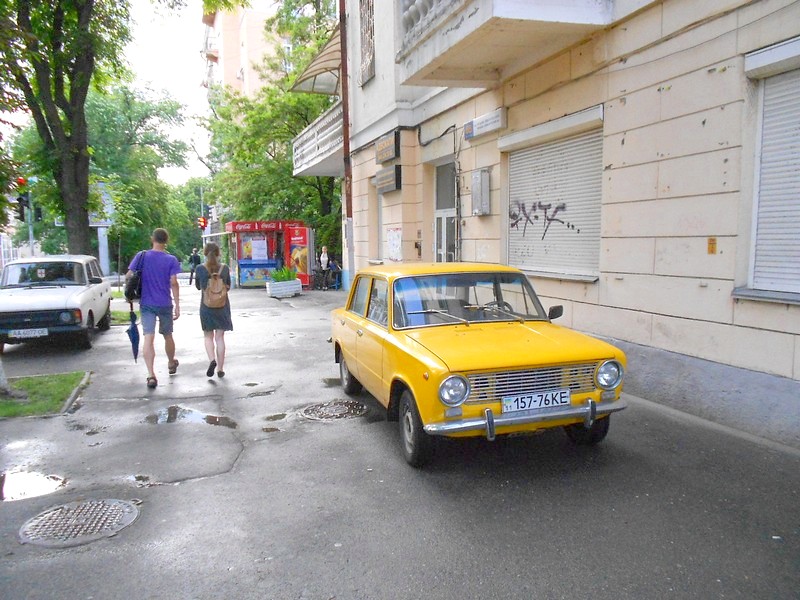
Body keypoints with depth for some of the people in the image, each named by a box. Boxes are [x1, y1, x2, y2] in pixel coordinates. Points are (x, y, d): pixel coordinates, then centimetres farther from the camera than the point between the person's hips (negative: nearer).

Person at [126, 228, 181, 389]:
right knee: (167, 336, 18)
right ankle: (171, 364, 39)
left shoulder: (141, 256, -1)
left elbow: (128, 276, -3)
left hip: (146, 303, 0)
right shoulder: (171, 260, -6)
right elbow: (173, 283, -11)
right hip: (165, 304, 0)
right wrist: (177, 305, -7)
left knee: (149, 338, -6)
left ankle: (151, 375, -16)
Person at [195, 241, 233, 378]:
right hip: (222, 306, 1)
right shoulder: (224, 268, -5)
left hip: (206, 306, -1)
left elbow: (198, 286, 5)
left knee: (208, 336, 14)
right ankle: (220, 369, 9)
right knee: (220, 337, 7)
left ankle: (212, 360, -9)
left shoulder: (200, 269, -9)